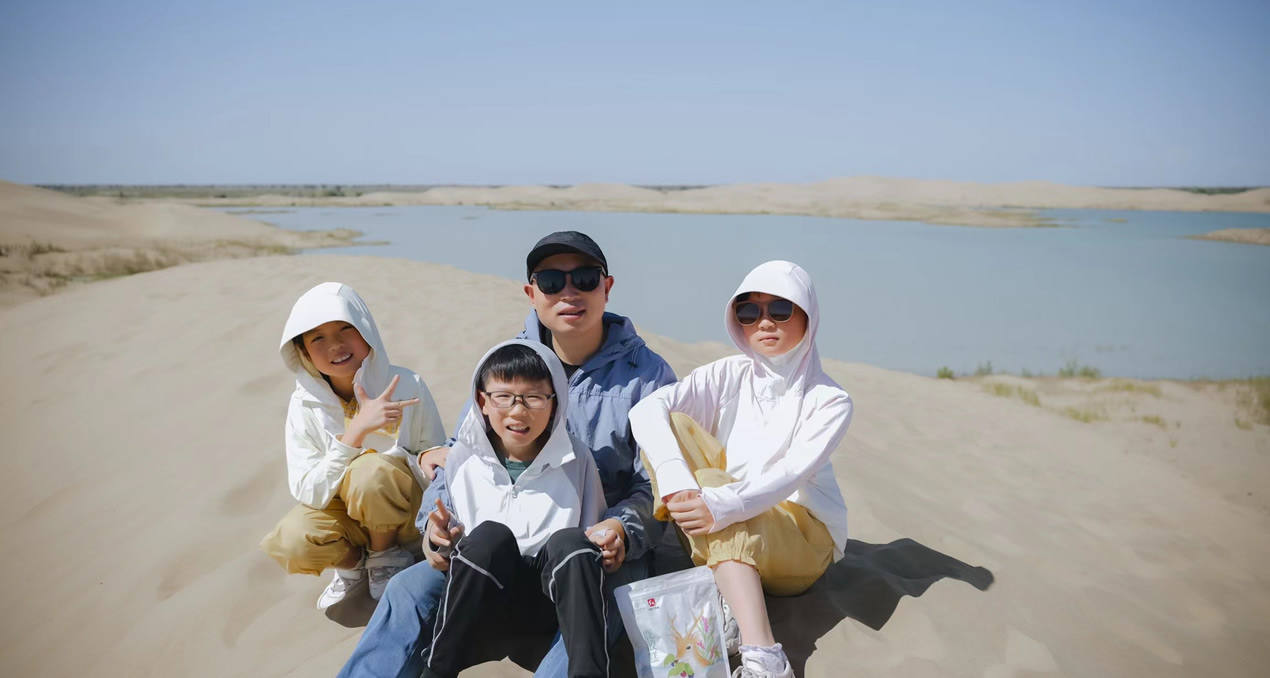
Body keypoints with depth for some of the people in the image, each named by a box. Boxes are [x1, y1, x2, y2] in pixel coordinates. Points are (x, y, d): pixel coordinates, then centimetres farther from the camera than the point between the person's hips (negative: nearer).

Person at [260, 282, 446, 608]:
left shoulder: (407, 386, -17)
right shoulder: (305, 404, -12)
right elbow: (307, 492, -21)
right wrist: (357, 430, -32)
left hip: (407, 509, -2)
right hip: (345, 512, 2)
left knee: (371, 469, -34)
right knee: (293, 541, -29)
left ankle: (386, 555, -3)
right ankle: (353, 560, 7)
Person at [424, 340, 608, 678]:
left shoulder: (576, 459, 0)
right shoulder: (463, 457, 1)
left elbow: (594, 540, 6)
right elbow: (439, 532, 7)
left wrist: (606, 549, -16)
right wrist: (440, 540, -15)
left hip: (553, 595, 0)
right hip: (481, 602, 0)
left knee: (569, 542, -31)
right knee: (490, 535, -32)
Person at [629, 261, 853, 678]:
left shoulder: (830, 400, -8)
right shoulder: (731, 376, -1)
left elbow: (791, 475, -26)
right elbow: (647, 409, -19)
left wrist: (723, 505, -44)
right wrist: (677, 482, -38)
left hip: (801, 539, -3)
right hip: (728, 534, 4)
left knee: (719, 504, -32)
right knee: (672, 426, -19)